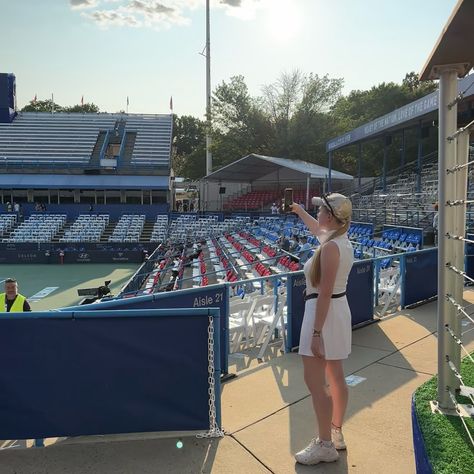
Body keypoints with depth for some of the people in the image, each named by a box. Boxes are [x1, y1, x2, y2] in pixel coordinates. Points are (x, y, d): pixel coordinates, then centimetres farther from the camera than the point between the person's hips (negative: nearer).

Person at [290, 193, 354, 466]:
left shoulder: (330, 248, -21)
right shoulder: (342, 240, 6)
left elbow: (324, 294, -24)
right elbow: (317, 229, 29)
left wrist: (316, 333, -23)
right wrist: (299, 211, 44)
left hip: (324, 312, -10)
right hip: (340, 309, 10)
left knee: (315, 381, -1)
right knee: (336, 378, 17)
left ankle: (326, 445, 8)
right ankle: (337, 434, 30)